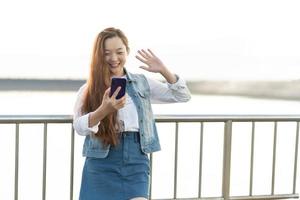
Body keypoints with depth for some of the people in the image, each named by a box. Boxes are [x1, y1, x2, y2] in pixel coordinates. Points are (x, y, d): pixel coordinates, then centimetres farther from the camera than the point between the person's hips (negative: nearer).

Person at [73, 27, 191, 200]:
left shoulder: (142, 83, 10)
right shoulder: (89, 90, 2)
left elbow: (183, 96, 10)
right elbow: (79, 127, -13)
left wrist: (163, 70, -4)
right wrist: (104, 110, -31)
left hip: (136, 161, 1)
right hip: (101, 163, -1)